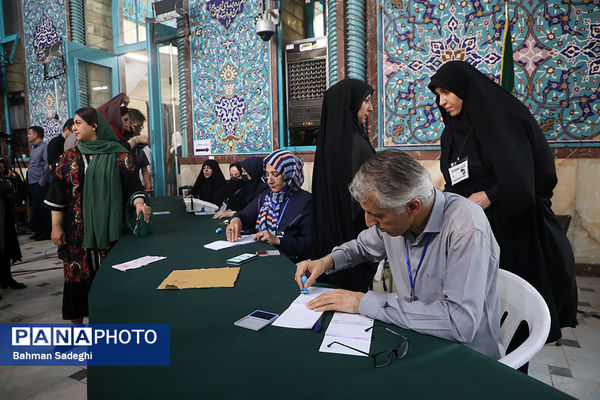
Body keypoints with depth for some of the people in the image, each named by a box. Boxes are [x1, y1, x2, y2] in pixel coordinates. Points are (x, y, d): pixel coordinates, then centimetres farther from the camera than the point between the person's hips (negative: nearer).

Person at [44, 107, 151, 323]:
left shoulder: (118, 155, 0)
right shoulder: (69, 157, 8)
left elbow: (132, 185, -7)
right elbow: (58, 195, 8)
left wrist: (139, 204, -27)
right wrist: (56, 226, 3)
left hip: (109, 229, -2)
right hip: (77, 231, 2)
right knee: (78, 274, 7)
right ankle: (77, 320, 22)